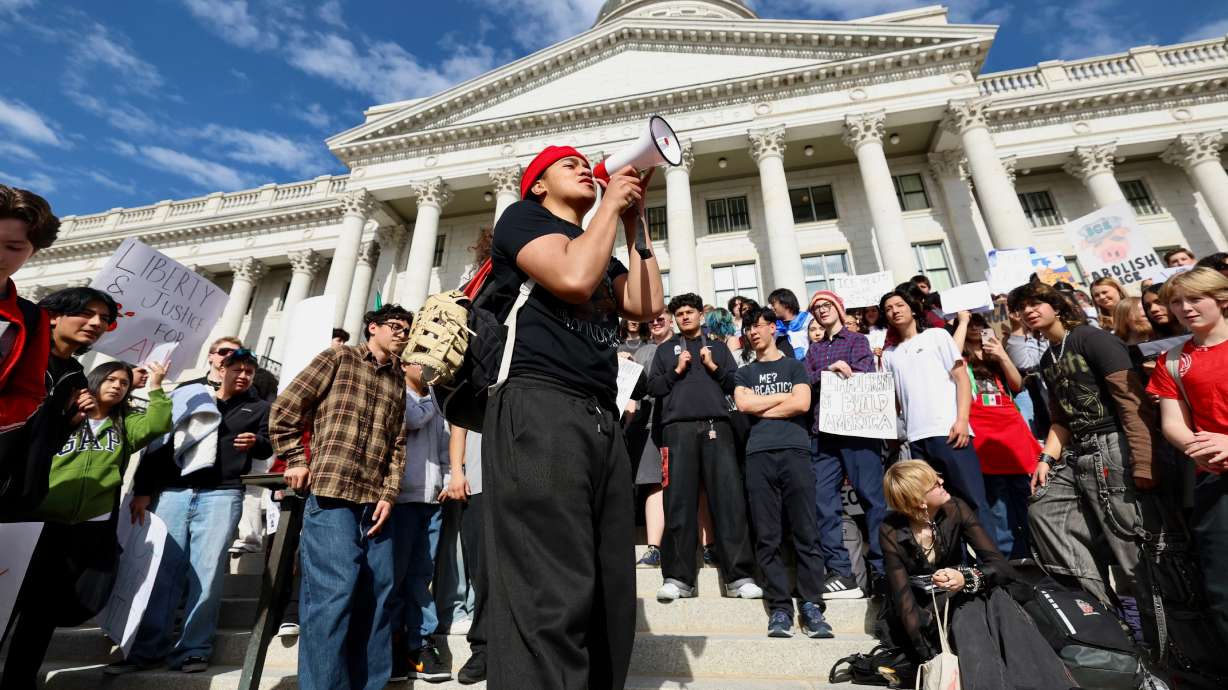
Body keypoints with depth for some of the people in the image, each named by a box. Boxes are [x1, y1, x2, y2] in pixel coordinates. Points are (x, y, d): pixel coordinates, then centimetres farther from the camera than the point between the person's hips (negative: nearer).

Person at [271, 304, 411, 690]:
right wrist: (296, 461, -2)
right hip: (330, 492, -5)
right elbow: (284, 410, 3)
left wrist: (389, 494, 3)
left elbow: (398, 445, 13)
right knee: (334, 589, -10)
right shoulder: (338, 359, 5)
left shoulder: (398, 382, 18)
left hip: (374, 500, 5)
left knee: (376, 592, 8)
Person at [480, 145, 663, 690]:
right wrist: (612, 202, 4)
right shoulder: (523, 215, 10)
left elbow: (649, 305, 14)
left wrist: (633, 222, 17)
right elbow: (574, 279, -12)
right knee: (552, 597, -12)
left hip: (603, 421, 8)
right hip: (539, 409, -8)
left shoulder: (602, 251, 31)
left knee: (610, 596, 8)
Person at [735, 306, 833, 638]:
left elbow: (802, 403, 1)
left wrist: (760, 408, 4)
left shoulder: (795, 366, 18)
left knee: (806, 533, -2)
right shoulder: (744, 373, 22)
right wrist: (783, 396, 6)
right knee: (768, 537, 0)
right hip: (758, 455, 1)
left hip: (795, 451, -1)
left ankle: (811, 606, 6)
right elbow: (743, 403, 2)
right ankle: (779, 608, 6)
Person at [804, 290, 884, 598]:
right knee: (824, 500, -1)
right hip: (822, 431, 4)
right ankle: (840, 572, 5)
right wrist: (828, 370, -10)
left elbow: (864, 376, -6)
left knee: (872, 496, -4)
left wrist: (822, 381, -7)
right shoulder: (813, 349, 23)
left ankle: (883, 569, 4)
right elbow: (804, 382, 6)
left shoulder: (857, 340, 12)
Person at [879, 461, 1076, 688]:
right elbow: (904, 597, -24)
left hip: (958, 599, 3)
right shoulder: (892, 532, -22)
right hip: (921, 613, -3)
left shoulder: (955, 510, -15)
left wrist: (966, 579, -41)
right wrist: (931, 658, -34)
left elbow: (1003, 567, -20)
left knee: (991, 593, -30)